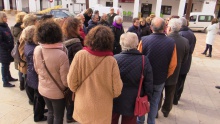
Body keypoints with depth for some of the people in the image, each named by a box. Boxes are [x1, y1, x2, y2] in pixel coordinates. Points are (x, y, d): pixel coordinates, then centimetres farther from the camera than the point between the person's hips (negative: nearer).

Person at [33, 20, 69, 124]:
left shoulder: (37, 50, -13)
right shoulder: (61, 54, -31)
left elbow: (37, 69, 4)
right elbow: (65, 80, -22)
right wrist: (69, 88, 0)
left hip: (43, 89, 6)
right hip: (57, 92, -5)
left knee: (50, 112, 29)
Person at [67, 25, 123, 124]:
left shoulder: (80, 55, -19)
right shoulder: (111, 61, -21)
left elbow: (71, 81, -10)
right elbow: (117, 90, -13)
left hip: (83, 106, 1)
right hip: (102, 110, -1)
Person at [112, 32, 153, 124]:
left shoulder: (114, 59, -20)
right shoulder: (144, 61, -14)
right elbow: (149, 84, -8)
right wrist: (147, 99, 7)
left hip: (114, 101, -1)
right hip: (133, 102, 2)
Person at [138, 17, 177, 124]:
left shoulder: (144, 40, -20)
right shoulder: (171, 43, -16)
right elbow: (173, 64, -7)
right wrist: (166, 76, 11)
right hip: (160, 79, 1)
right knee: (154, 102, 19)